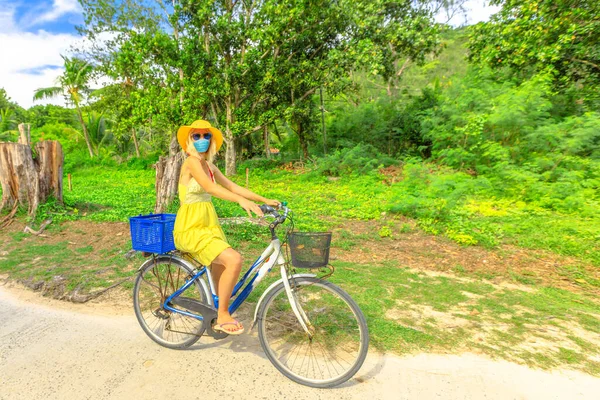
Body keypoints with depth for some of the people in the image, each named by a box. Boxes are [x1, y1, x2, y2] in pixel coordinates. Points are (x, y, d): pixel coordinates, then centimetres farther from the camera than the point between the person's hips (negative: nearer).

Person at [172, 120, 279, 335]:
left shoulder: (210, 166, 11)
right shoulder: (192, 161, -13)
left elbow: (232, 186, 8)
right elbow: (209, 187, -29)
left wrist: (265, 200, 1)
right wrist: (241, 200, -43)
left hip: (209, 225, 8)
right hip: (191, 228, -8)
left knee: (221, 280, 15)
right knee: (234, 259, -24)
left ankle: (221, 317, 37)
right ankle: (223, 316, -5)